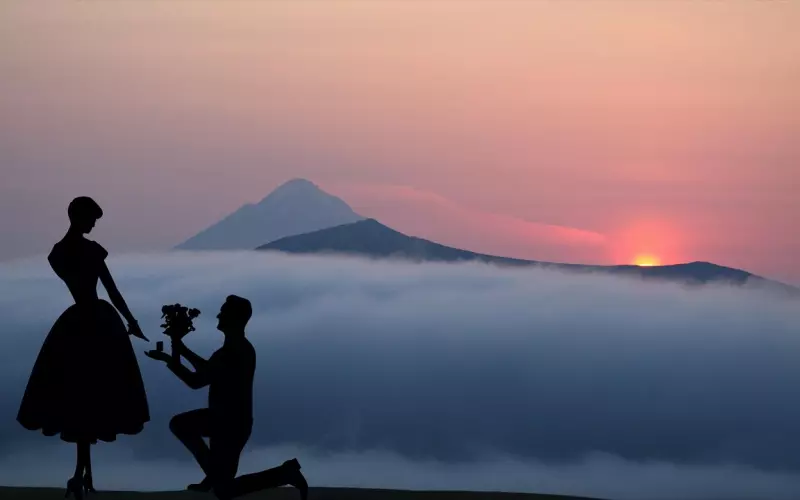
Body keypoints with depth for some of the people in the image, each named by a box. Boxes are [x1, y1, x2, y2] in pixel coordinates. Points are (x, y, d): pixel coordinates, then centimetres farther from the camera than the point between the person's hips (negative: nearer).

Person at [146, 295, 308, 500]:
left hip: (233, 425, -10)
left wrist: (169, 359, -13)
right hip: (225, 417, 10)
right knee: (179, 424, 22)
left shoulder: (232, 354, -27)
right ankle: (214, 473, 22)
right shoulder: (238, 347, 6)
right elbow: (208, 370, 20)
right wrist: (183, 351, 14)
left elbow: (195, 381, -25)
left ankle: (283, 474, -4)